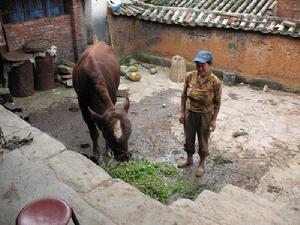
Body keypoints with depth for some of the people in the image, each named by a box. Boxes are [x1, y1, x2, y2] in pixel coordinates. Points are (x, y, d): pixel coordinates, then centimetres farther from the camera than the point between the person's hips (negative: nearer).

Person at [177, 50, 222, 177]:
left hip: (205, 115, -3)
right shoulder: (190, 76, -12)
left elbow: (217, 103, -10)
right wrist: (182, 112, 0)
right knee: (189, 138, 19)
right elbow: (184, 95, 0)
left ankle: (201, 164, 38)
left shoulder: (215, 82, -20)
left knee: (203, 140, 14)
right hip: (190, 113, 3)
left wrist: (214, 120, -8)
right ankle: (189, 159, 44)